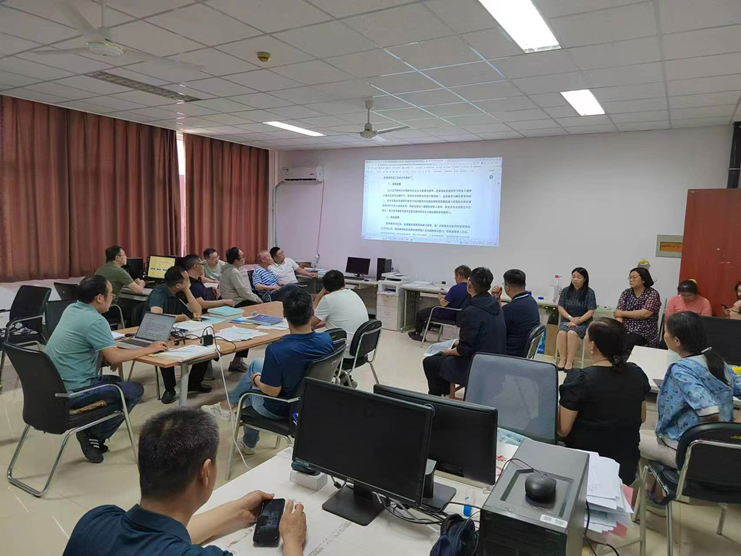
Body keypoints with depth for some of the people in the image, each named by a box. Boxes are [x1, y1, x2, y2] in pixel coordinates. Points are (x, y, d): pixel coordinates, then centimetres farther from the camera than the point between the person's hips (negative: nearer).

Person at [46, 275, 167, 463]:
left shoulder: (71, 309, 6)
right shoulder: (95, 320, -22)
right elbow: (114, 357, -24)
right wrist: (149, 349, -13)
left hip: (54, 386, 10)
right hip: (72, 392, -9)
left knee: (115, 381, 27)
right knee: (135, 390, -1)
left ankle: (92, 432, 17)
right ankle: (94, 435, 3)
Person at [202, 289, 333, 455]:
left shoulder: (276, 349, -34)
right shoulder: (326, 340, -18)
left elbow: (272, 391, -23)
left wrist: (256, 379, -2)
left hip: (280, 410, -5)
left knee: (251, 384, 29)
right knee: (257, 364, 21)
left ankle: (249, 443, 49)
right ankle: (228, 405, 39)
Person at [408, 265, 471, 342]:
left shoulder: (456, 288, -30)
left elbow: (443, 304, -24)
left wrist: (440, 298, -3)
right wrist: (444, 297, 4)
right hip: (457, 315, 8)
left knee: (420, 313, 16)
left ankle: (417, 334, 35)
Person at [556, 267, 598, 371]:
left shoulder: (589, 292, -2)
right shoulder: (566, 291, 7)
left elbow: (591, 311, -7)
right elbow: (560, 307, 3)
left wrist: (578, 321, -18)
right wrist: (571, 318, -12)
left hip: (583, 322, -3)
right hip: (567, 320, 3)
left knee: (572, 333, -34)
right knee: (562, 332, -31)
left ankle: (570, 361, -29)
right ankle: (562, 359, -24)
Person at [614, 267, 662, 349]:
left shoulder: (653, 294, -2)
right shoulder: (626, 293, 10)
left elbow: (645, 313, -16)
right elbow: (618, 313, 0)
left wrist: (623, 313, -7)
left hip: (643, 332, -4)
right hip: (625, 329, 4)